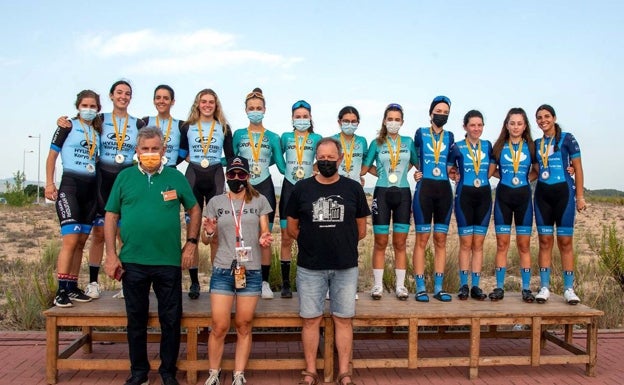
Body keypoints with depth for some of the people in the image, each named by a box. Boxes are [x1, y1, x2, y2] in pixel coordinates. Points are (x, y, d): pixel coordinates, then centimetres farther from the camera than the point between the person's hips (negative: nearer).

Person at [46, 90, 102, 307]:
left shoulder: (98, 130, 15)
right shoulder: (68, 126, 1)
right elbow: (52, 155, -1)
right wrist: (49, 183, -9)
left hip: (91, 187, 6)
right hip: (70, 184, -5)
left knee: (81, 241, 7)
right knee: (71, 239, -15)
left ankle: (72, 287, 14)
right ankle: (61, 292, -11)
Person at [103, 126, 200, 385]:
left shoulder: (176, 177, 4)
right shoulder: (124, 177, 5)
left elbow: (194, 210, 11)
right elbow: (111, 216, 5)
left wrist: (191, 243, 2)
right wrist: (111, 254, -2)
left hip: (169, 262, 0)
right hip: (132, 262, 1)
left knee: (171, 319, 7)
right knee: (136, 319, 13)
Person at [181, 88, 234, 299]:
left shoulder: (224, 128, 8)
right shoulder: (187, 127, 8)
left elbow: (230, 156, 7)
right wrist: (191, 159, -2)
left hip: (215, 178, 0)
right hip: (193, 177, 1)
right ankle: (194, 281, 8)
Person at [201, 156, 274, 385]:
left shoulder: (259, 201, 5)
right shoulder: (216, 202, 6)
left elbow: (264, 234, 6)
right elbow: (205, 240, 9)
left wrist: (264, 240, -17)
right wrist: (209, 232, -14)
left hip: (251, 272, 0)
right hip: (222, 272, 0)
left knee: (244, 326, 7)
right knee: (219, 327, -1)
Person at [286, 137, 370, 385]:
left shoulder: (353, 188, 3)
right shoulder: (301, 188, 2)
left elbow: (361, 230, 9)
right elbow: (292, 228, 8)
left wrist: (341, 244, 8)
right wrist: (312, 244, 6)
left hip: (346, 267, 0)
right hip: (309, 268, 0)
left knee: (343, 320, 7)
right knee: (311, 319, 6)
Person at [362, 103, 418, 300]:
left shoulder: (408, 142, 8)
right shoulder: (376, 143, 4)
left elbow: (416, 163, 18)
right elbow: (364, 168, 8)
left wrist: (401, 173, 5)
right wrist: (383, 175, 2)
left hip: (403, 194, 1)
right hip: (382, 193, -1)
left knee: (400, 243, 4)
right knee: (380, 242, 1)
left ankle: (400, 285, 12)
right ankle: (378, 285, 9)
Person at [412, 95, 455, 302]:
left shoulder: (449, 136, 12)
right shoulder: (421, 133, 5)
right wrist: (419, 171, 7)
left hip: (444, 190, 3)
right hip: (424, 188, -3)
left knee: (441, 239, 5)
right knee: (422, 239, -3)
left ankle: (438, 288, 11)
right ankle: (420, 288, 2)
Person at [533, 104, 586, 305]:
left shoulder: (567, 139, 1)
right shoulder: (536, 143, 13)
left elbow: (578, 168, 0)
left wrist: (580, 196, -5)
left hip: (564, 192, -4)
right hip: (542, 193, 4)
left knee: (565, 241, -1)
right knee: (545, 241, 3)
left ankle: (569, 289, 6)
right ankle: (544, 287, 7)